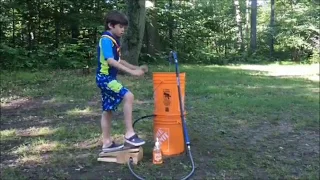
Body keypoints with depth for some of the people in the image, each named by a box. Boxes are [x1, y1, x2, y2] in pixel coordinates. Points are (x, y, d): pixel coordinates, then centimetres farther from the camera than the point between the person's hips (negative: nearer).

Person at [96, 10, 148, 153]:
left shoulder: (114, 40, 14)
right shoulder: (106, 40, -15)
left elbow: (118, 61, 22)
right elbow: (110, 61, -27)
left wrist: (136, 68, 15)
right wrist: (131, 72, -30)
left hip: (108, 78, 10)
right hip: (105, 77, -10)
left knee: (108, 110, 12)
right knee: (128, 96, -23)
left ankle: (107, 142, 19)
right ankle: (129, 133, -18)